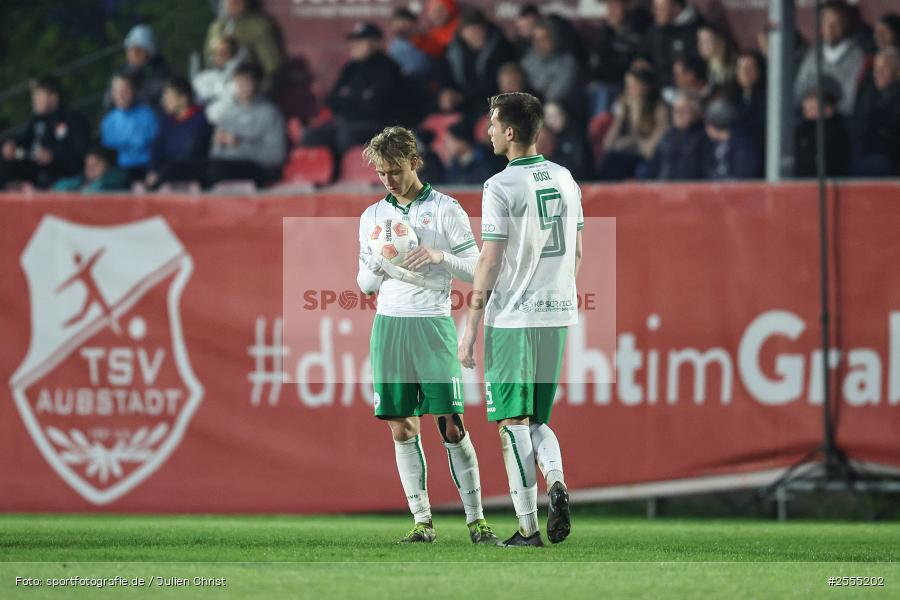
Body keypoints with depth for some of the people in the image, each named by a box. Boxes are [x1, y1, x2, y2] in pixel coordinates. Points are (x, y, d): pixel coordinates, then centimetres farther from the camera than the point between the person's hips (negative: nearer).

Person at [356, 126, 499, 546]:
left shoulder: (445, 209, 2)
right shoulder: (372, 216, 14)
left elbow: (475, 269, 1)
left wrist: (439, 256, -17)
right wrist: (379, 266, -5)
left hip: (433, 323, -4)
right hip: (389, 323, 4)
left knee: (451, 425, -8)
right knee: (402, 428, 1)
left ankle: (476, 519, -5)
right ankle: (422, 521, 5)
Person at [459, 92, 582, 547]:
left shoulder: (501, 186, -12)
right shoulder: (565, 179, 8)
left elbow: (489, 262, -13)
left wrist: (470, 328, -8)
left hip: (512, 317, -6)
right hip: (558, 315, 6)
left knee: (514, 423, 1)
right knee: (537, 420, 16)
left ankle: (528, 527, -1)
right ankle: (556, 483, -11)